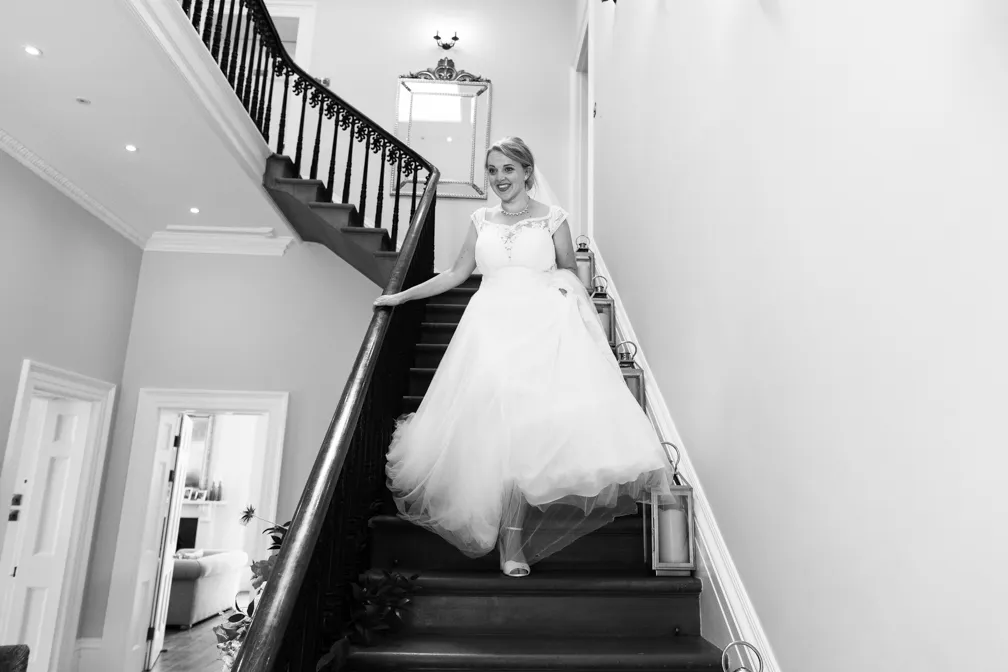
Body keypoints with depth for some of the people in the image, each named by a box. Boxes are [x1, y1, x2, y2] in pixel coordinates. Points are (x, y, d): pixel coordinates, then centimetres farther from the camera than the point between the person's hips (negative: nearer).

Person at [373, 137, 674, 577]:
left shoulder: (552, 218, 10)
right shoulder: (482, 220, 17)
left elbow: (571, 274, 17)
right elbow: (456, 274, 21)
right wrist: (401, 296, 20)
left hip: (542, 326, -2)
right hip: (492, 327, 2)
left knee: (526, 422, -16)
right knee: (496, 422, -12)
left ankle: (513, 536, -8)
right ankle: (510, 537, -5)